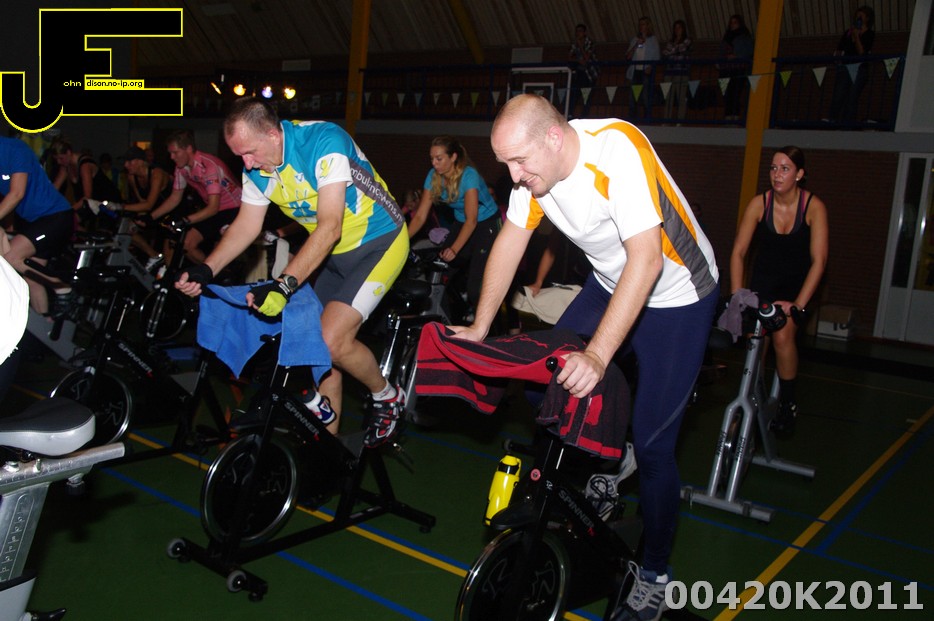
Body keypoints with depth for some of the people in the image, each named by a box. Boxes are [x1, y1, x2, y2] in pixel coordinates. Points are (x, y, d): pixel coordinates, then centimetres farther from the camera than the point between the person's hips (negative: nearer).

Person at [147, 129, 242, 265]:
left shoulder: (209, 166, -28)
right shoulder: (181, 167, -4)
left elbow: (213, 207, -32)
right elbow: (175, 198, 7)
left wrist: (186, 221, -42)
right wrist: (150, 217, -3)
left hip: (233, 209, -8)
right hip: (213, 209, 8)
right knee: (187, 244, -5)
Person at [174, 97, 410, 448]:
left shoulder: (323, 142, -27)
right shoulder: (257, 167, -4)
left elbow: (330, 226, -33)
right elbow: (246, 225, 2)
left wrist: (284, 285, -40)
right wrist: (205, 270, -13)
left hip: (379, 243, -7)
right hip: (336, 253, 8)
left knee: (332, 339, -20)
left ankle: (387, 398, 8)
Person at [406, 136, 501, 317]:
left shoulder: (468, 176, -27)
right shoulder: (433, 176, -11)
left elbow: (472, 220, -30)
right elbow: (420, 215, -13)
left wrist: (454, 249, -41)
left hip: (486, 222, -6)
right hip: (461, 223, 6)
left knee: (476, 287, -18)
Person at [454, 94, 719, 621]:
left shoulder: (618, 151, -32)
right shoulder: (536, 163, -11)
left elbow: (647, 260, -37)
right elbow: (511, 241, -3)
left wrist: (597, 356, -42)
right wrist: (479, 328, -4)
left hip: (676, 297, -7)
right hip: (609, 285, 7)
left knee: (652, 443, -7)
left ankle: (655, 574, 13)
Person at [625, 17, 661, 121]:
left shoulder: (653, 39, 8)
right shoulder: (634, 39, 18)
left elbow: (657, 57, 2)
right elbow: (628, 56, 10)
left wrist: (650, 67, -16)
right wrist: (636, 45, -4)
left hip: (646, 72, -4)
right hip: (635, 71, 4)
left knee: (646, 98, -11)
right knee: (632, 98, -1)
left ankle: (647, 120, -11)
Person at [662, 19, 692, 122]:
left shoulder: (687, 41, 10)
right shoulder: (670, 41, 21)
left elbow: (681, 48, -5)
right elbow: (664, 53, 9)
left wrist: (668, 51, 6)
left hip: (682, 72, -3)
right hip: (670, 72, 4)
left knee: (681, 97, -9)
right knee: (668, 97, -4)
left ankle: (680, 120, -11)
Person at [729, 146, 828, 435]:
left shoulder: (814, 207, -19)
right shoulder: (759, 204, -15)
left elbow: (818, 260, -22)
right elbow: (739, 251, -15)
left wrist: (798, 304, -29)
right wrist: (736, 296, -25)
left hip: (798, 281, -2)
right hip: (764, 278, 2)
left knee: (783, 336, -22)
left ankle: (788, 403, -2)